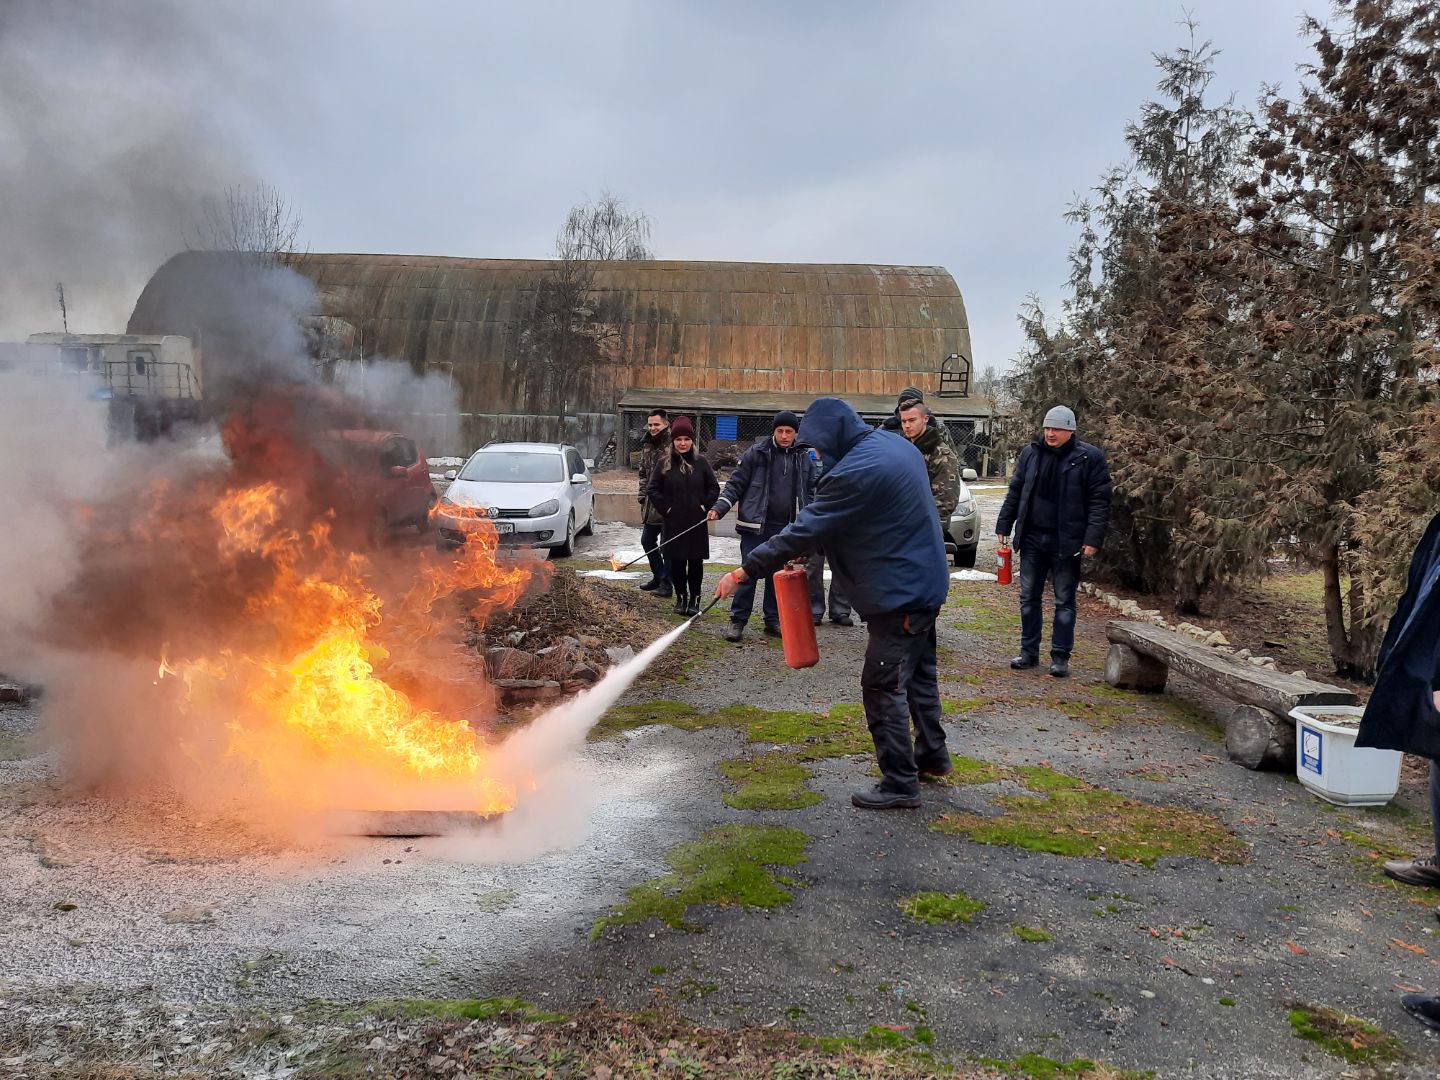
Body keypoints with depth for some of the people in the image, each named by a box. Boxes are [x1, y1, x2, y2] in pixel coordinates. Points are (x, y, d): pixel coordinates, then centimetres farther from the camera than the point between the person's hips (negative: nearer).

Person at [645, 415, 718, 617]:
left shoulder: (701, 462, 2)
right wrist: (665, 508, -3)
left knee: (696, 561, 4)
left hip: (697, 524, 0)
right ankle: (681, 598, 16)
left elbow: (714, 488, 8)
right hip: (674, 524, 0)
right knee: (676, 562, 3)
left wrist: (705, 506, -2)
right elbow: (653, 490, 4)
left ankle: (695, 598, 14)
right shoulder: (664, 463, 0)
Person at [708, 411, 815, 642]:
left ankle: (773, 620, 21)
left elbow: (810, 492, 16)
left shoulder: (804, 460, 8)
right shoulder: (756, 453, -2)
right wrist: (719, 507, -13)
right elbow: (736, 484, -1)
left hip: (785, 529, 3)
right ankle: (737, 620, 6)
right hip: (756, 526, -3)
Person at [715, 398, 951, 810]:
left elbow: (805, 530, -23)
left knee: (883, 686, -2)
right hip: (924, 582, 10)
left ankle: (899, 784, 6)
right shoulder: (894, 443, 7)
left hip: (898, 595, -10)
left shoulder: (855, 472, -24)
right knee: (918, 671, 22)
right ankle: (932, 755, 37)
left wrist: (743, 573, -17)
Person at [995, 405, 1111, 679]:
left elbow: (1100, 500, -8)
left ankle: (1060, 656, 13)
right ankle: (1029, 651, 21)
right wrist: (1004, 525, 8)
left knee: (1064, 601, 5)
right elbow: (1015, 492, 12)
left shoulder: (1090, 458, -6)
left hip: (1066, 542, -4)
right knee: (1029, 597, 10)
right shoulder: (1030, 453, 6)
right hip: (1032, 538, 4)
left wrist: (1093, 537, -15)